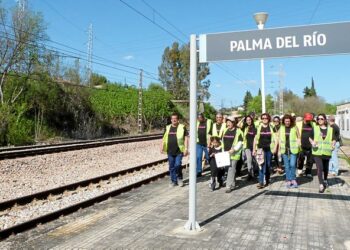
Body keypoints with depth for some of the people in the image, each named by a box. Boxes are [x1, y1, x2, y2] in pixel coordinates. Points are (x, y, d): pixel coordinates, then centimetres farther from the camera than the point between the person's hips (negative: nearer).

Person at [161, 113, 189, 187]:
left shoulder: (182, 127, -2)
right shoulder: (167, 128, 10)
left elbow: (186, 138, -4)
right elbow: (164, 138, 16)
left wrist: (186, 148, -10)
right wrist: (162, 147, 7)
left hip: (179, 151, -4)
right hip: (170, 151, 4)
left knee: (177, 165, -8)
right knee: (171, 167, 9)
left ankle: (179, 178, 17)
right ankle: (173, 181, 22)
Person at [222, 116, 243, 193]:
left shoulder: (238, 131, -5)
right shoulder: (225, 130, 14)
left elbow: (240, 143, -8)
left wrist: (234, 149, -19)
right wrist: (223, 150, 12)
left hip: (234, 154, -6)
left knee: (231, 169, -9)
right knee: (229, 169, 13)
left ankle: (229, 186, -7)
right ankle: (233, 184, 27)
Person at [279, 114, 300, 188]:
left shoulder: (294, 127, -1)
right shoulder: (281, 128, 6)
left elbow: (298, 137, 6)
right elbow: (279, 139, 12)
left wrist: (297, 146, -6)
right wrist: (279, 149, 8)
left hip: (293, 149, -2)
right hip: (284, 149, 3)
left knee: (292, 165, -9)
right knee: (287, 166, 7)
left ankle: (292, 179, 7)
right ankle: (288, 180, 16)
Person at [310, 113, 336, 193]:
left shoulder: (330, 129, 5)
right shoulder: (315, 128, 2)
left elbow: (333, 139, 7)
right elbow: (310, 137, 7)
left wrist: (333, 144, -14)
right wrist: (312, 142, -14)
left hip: (326, 152, 2)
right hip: (317, 152, -2)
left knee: (325, 168, 18)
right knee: (319, 168, -12)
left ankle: (325, 180, 44)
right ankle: (321, 185, -9)